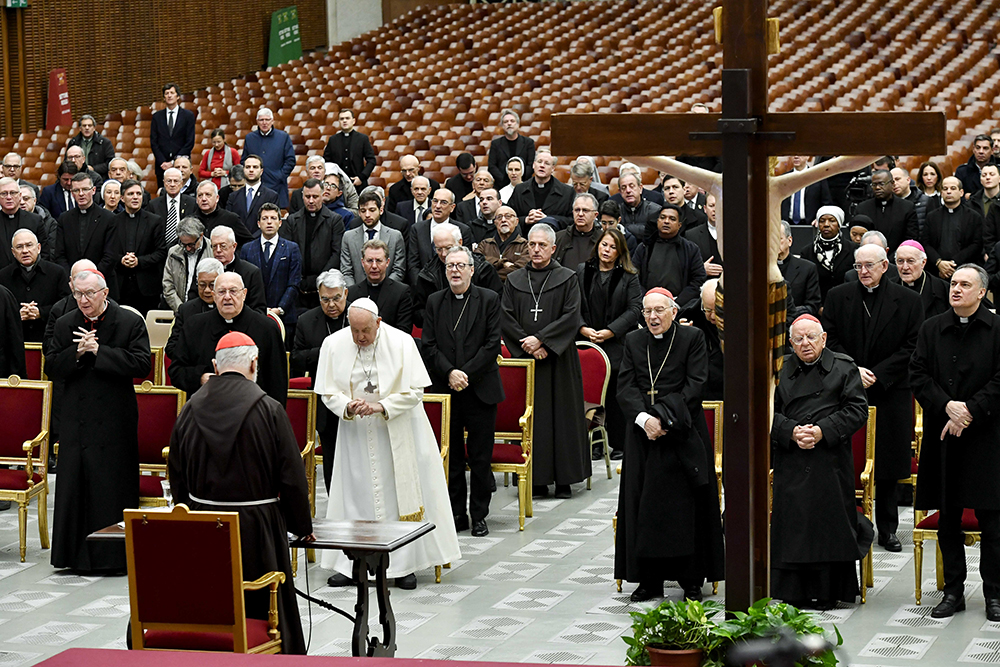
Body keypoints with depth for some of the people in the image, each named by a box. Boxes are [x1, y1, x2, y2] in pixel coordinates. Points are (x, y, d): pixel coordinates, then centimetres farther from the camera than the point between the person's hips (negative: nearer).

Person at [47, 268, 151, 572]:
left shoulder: (130, 322, -2)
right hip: (77, 418, 3)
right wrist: (77, 353, -12)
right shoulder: (65, 325, 9)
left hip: (115, 420, -3)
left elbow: (142, 364, -12)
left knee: (111, 486, -2)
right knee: (75, 484, 4)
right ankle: (77, 555, 12)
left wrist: (99, 351, -15)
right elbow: (51, 367, 6)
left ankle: (110, 556, 6)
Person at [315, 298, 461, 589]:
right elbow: (328, 392, -1)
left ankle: (404, 565, 10)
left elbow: (415, 391, -11)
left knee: (401, 494, 2)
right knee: (354, 495, 4)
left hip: (397, 431, -2)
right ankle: (349, 565, 11)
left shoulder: (401, 343, -12)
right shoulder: (333, 345, -6)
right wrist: (347, 406, -21)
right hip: (355, 434, 2)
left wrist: (381, 406, -24)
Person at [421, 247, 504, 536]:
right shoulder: (434, 302, 9)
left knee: (480, 456, 1)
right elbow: (428, 345, 3)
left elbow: (492, 344, -5)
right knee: (450, 455, 5)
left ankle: (479, 515, 9)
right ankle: (456, 514, 13)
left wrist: (466, 373, -12)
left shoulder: (489, 300, 2)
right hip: (445, 390, 2)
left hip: (480, 389, -2)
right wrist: (450, 373, -12)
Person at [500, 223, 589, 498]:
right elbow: (506, 319, 3)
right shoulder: (514, 280, 10)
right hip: (524, 359, 2)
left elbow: (571, 317, -7)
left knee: (561, 415, -1)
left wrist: (541, 339, -15)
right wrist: (529, 345, -10)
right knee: (529, 417, 0)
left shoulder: (567, 279, 2)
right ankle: (535, 478, 4)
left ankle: (564, 478, 4)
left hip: (558, 360, -2)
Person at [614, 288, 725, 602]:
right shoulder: (633, 341, 10)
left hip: (682, 434, -3)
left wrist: (664, 417, -16)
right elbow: (625, 387, 2)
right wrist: (643, 418, -15)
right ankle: (650, 580, 9)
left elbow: (694, 386, -8)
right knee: (644, 505, 2)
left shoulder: (692, 338, -1)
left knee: (686, 506, -4)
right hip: (643, 435, 3)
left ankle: (692, 581, 5)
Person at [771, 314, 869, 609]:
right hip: (791, 462, 2)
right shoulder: (781, 370, 11)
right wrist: (791, 432, -11)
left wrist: (823, 430, -13)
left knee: (829, 526, -3)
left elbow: (857, 410, -2)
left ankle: (826, 593, 6)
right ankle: (793, 593, 6)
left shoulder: (844, 368, 4)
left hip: (831, 462, -2)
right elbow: (769, 411, 8)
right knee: (793, 526, 0)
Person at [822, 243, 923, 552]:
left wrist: (877, 374, -11)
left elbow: (912, 347, -3)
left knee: (888, 461, 5)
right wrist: (853, 370, -11)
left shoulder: (908, 301, 1)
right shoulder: (837, 297, 5)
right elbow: (829, 340, 2)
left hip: (890, 392, -1)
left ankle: (887, 529, 16)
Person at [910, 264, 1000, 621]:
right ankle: (953, 591, 16)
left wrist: (969, 412, -14)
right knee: (947, 518, 7)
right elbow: (918, 376, 3)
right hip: (943, 436, 3)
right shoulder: (931, 329, 9)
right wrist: (947, 406, -12)